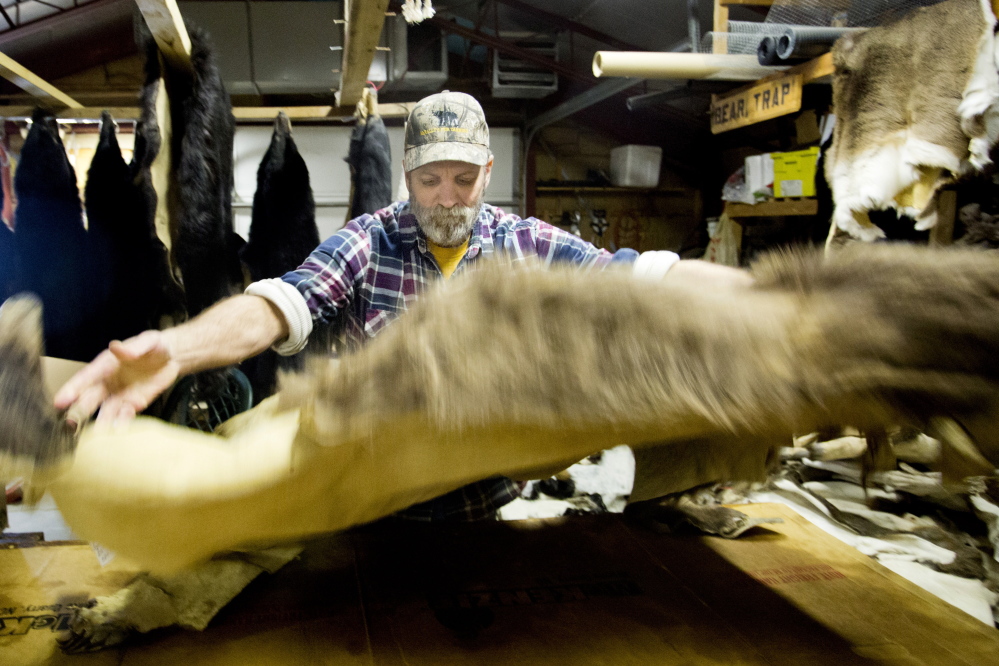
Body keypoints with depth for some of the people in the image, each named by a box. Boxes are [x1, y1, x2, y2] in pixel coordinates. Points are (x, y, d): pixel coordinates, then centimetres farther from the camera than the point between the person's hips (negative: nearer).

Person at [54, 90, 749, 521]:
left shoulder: (529, 245, -6)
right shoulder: (368, 243, -10)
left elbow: (651, 275, -11)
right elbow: (280, 304, -25)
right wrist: (174, 348, -44)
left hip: (490, 502, 1)